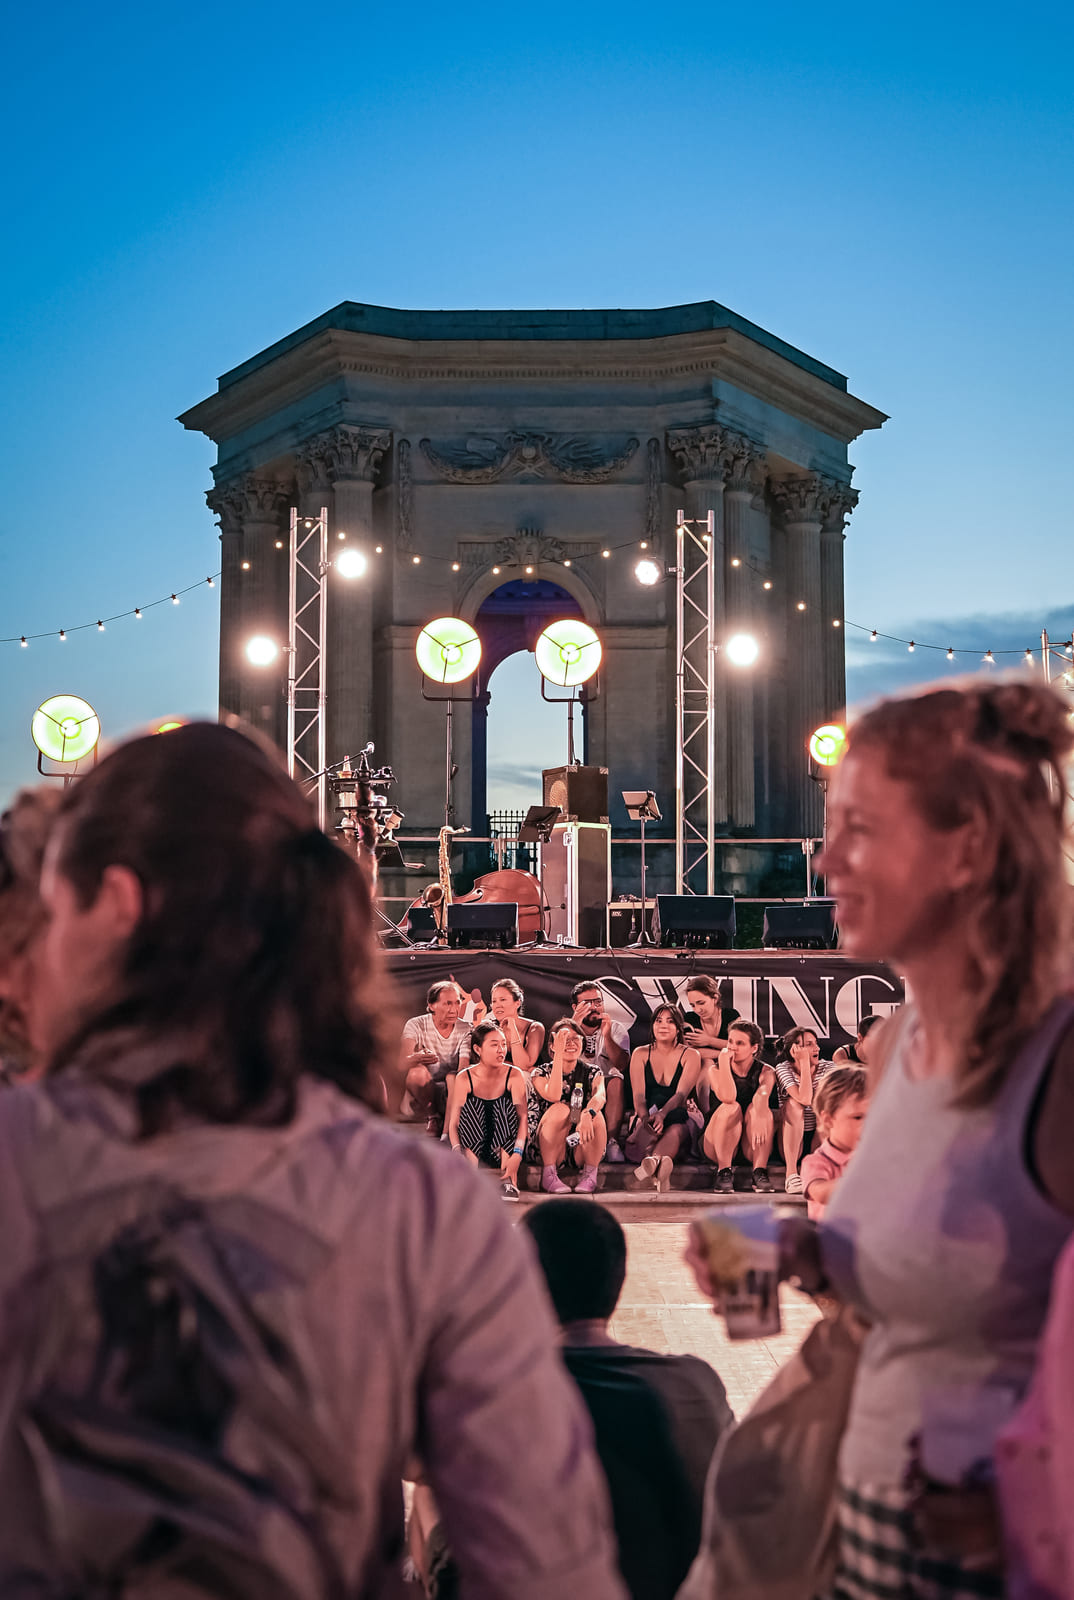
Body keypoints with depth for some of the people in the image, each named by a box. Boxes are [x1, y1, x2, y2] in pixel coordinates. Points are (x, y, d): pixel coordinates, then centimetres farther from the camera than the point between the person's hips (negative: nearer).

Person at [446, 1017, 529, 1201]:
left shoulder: (514, 1076, -3)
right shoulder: (464, 1079, -4)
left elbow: (522, 1117, -11)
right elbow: (453, 1122, -7)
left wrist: (517, 1154, -26)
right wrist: (459, 1154, -25)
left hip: (505, 1145, 1)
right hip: (473, 1145, 0)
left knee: (506, 1104, -24)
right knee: (471, 1105, -23)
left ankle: (508, 1180, -29)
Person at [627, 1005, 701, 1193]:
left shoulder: (690, 1056, 6)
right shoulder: (641, 1054, 12)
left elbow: (681, 1094, -10)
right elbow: (638, 1094, -3)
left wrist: (662, 1114, -33)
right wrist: (645, 1117, -28)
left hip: (679, 1119, -1)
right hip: (647, 1118, 1)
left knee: (675, 1130, -40)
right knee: (644, 1126, -38)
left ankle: (651, 1163, -75)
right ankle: (658, 1171, -71)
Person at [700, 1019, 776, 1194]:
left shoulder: (765, 1072, -2)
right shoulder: (715, 1070, -3)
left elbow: (762, 1094, -28)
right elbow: (728, 1097, -25)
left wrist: (759, 1116, -49)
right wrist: (724, 1061, -21)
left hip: (752, 1148, 1)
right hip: (717, 1145, -1)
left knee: (757, 1108, -27)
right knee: (731, 1108, -29)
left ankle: (760, 1171, -32)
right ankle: (724, 1171, -30)